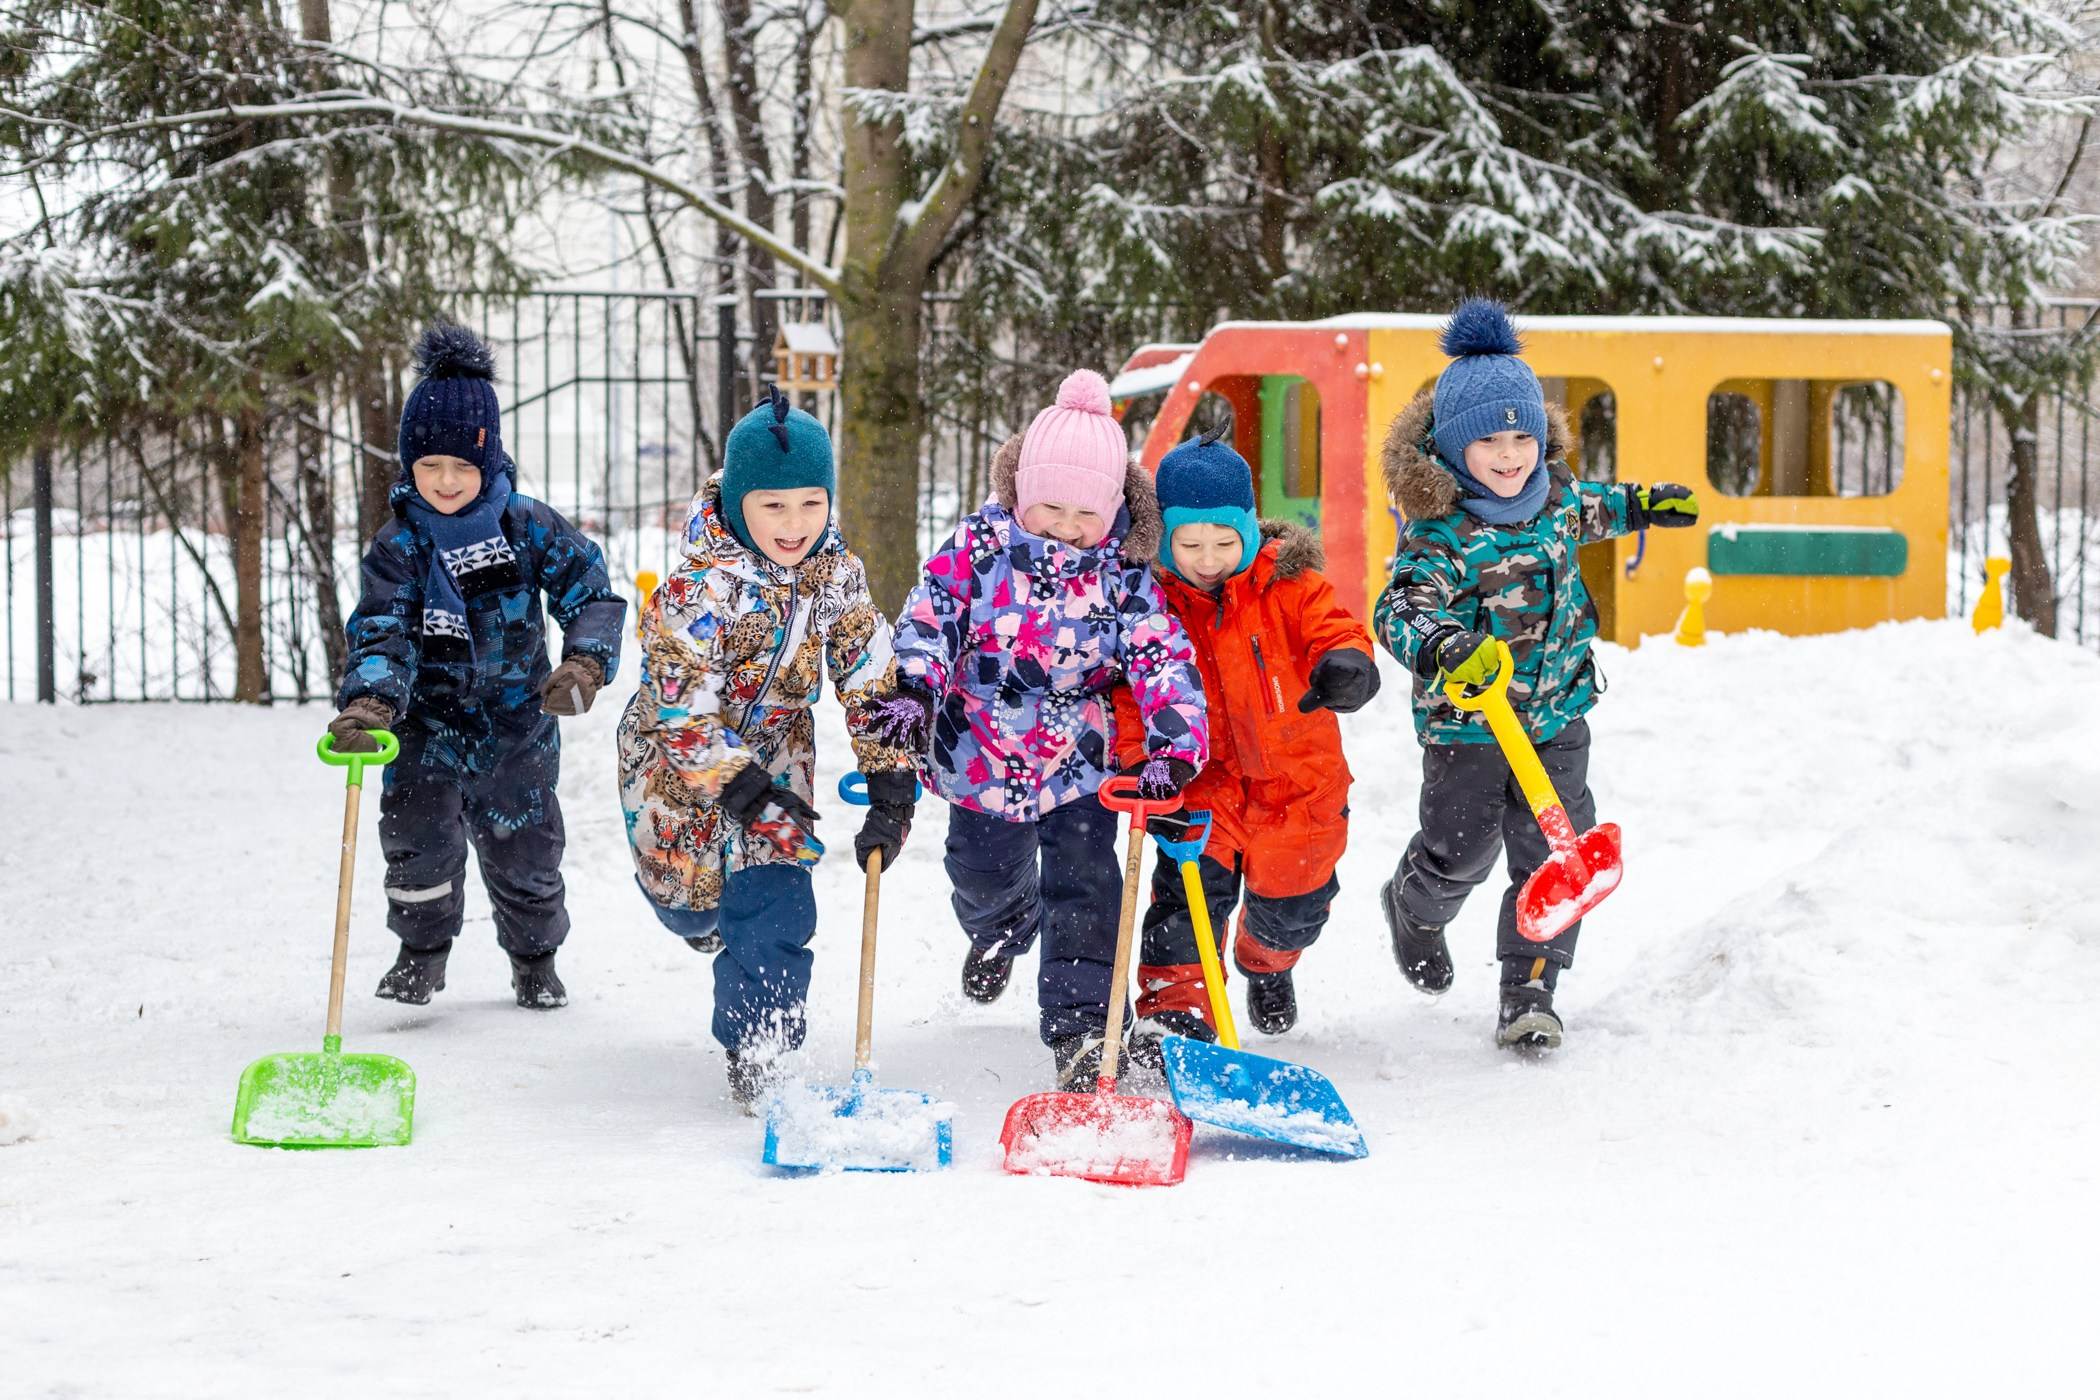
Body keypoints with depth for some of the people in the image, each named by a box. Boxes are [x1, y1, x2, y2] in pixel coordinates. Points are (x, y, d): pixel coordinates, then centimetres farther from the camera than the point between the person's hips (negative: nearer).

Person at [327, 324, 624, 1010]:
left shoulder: (529, 526, -10)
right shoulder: (398, 546, -11)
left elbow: (590, 590, -9)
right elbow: (381, 632, -19)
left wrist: (584, 664, -27)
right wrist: (368, 703, -38)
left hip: (516, 715, 0)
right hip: (428, 715, 0)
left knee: (523, 847, 7)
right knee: (416, 824, -14)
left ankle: (534, 955, 32)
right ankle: (423, 945, 10)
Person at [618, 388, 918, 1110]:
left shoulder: (837, 573, -15)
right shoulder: (699, 588, -31)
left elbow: (874, 682, -9)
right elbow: (683, 706, -29)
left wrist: (890, 788, -16)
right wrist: (744, 789, -32)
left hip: (775, 745, 3)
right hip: (677, 754, -3)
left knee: (775, 900, -11)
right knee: (690, 897, 12)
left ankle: (757, 1049, 0)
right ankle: (702, 916, 51)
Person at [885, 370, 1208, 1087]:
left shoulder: (1124, 571, -10)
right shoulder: (981, 544, -11)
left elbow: (1163, 657, -14)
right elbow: (929, 615, -13)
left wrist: (1173, 742, -29)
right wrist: (912, 687, -31)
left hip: (1082, 758, -1)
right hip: (983, 751, 1)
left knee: (1085, 885, -10)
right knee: (985, 875, 19)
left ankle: (1080, 1030, -8)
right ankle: (1000, 930, 57)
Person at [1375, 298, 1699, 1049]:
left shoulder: (1550, 492, 1)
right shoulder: (1441, 532, -21)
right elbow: (1400, 607, -33)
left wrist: (1640, 505, 34)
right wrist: (1443, 648, -51)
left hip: (1557, 714, 5)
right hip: (1467, 726, -5)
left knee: (1554, 851, -1)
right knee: (1460, 850, 9)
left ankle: (1529, 991, 7)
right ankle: (1414, 909, 44)